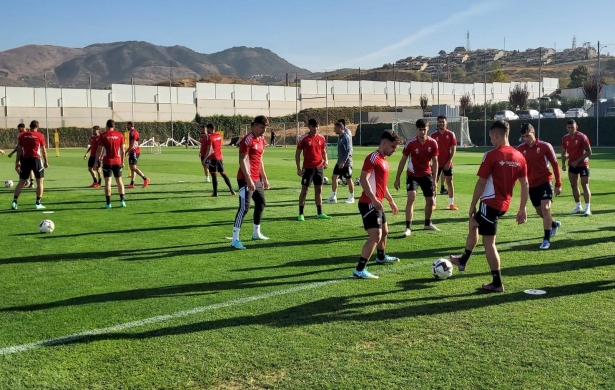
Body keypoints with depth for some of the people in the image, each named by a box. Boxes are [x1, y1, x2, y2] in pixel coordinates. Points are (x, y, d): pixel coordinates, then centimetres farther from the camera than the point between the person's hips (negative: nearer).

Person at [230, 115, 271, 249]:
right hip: (246, 179, -10)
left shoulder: (262, 141, 13)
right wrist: (249, 180, -24)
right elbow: (242, 161, -19)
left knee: (261, 204, 19)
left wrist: (264, 178, 21)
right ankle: (235, 239, -15)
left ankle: (256, 233, 34)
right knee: (244, 207, -14)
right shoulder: (247, 140, -15)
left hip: (257, 179, 10)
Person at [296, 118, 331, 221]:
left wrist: (326, 160, -5)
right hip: (308, 168, -4)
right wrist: (298, 168, -9)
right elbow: (297, 154, -4)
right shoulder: (303, 138, -7)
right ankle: (301, 214, 6)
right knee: (304, 190, -1)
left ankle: (319, 213, 18)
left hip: (319, 167, 5)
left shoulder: (321, 138, 5)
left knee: (319, 190, 10)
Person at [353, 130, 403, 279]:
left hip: (377, 203, 10)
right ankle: (359, 270, -19)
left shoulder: (384, 160, 17)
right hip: (369, 203, -10)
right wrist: (374, 199, -29)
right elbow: (363, 179, -23)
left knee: (384, 231, 27)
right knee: (375, 236, -17)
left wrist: (391, 201, 30)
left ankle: (381, 257, 50)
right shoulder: (373, 157, -14)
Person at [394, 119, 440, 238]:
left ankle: (427, 224, 35)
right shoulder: (410, 143, -16)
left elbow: (434, 161, -2)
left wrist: (434, 179, -6)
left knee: (430, 200, 11)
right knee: (411, 198, -20)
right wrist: (397, 178, -6)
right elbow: (403, 160, -7)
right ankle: (408, 228, -19)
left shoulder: (433, 143, -10)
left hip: (427, 175, 3)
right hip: (412, 175, -3)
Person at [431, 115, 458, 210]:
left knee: (449, 182, 2)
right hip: (437, 163, 1)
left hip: (447, 163, -1)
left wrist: (449, 161, -11)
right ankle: (433, 203, 11)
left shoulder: (451, 134, -1)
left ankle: (451, 204, 7)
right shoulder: (433, 136, 1)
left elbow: (453, 149, -3)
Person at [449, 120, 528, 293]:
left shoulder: (492, 155, -15)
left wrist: (472, 205, -3)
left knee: (489, 242, 4)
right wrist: (522, 209, 12)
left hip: (490, 202, -8)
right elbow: (525, 184, 6)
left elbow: (481, 183, -13)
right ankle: (463, 260, 37)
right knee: (473, 224, 25)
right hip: (504, 204, 8)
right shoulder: (519, 156, 4)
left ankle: (497, 283, 10)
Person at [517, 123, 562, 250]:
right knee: (540, 211, 16)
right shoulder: (520, 149, -2)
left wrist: (558, 184, -4)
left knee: (545, 208, -18)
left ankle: (547, 239, -11)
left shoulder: (545, 146, -10)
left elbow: (555, 165, -3)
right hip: (531, 185, 4)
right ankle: (554, 224, 47)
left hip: (545, 181, -4)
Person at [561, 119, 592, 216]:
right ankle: (578, 207, 19)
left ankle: (587, 208, -9)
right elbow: (564, 152, 12)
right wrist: (563, 163, -3)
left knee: (585, 185, -8)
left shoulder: (582, 137, -13)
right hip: (572, 165, 6)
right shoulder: (565, 138, 3)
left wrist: (577, 161, -19)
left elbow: (589, 152, -14)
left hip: (583, 164, -6)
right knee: (574, 185, 8)